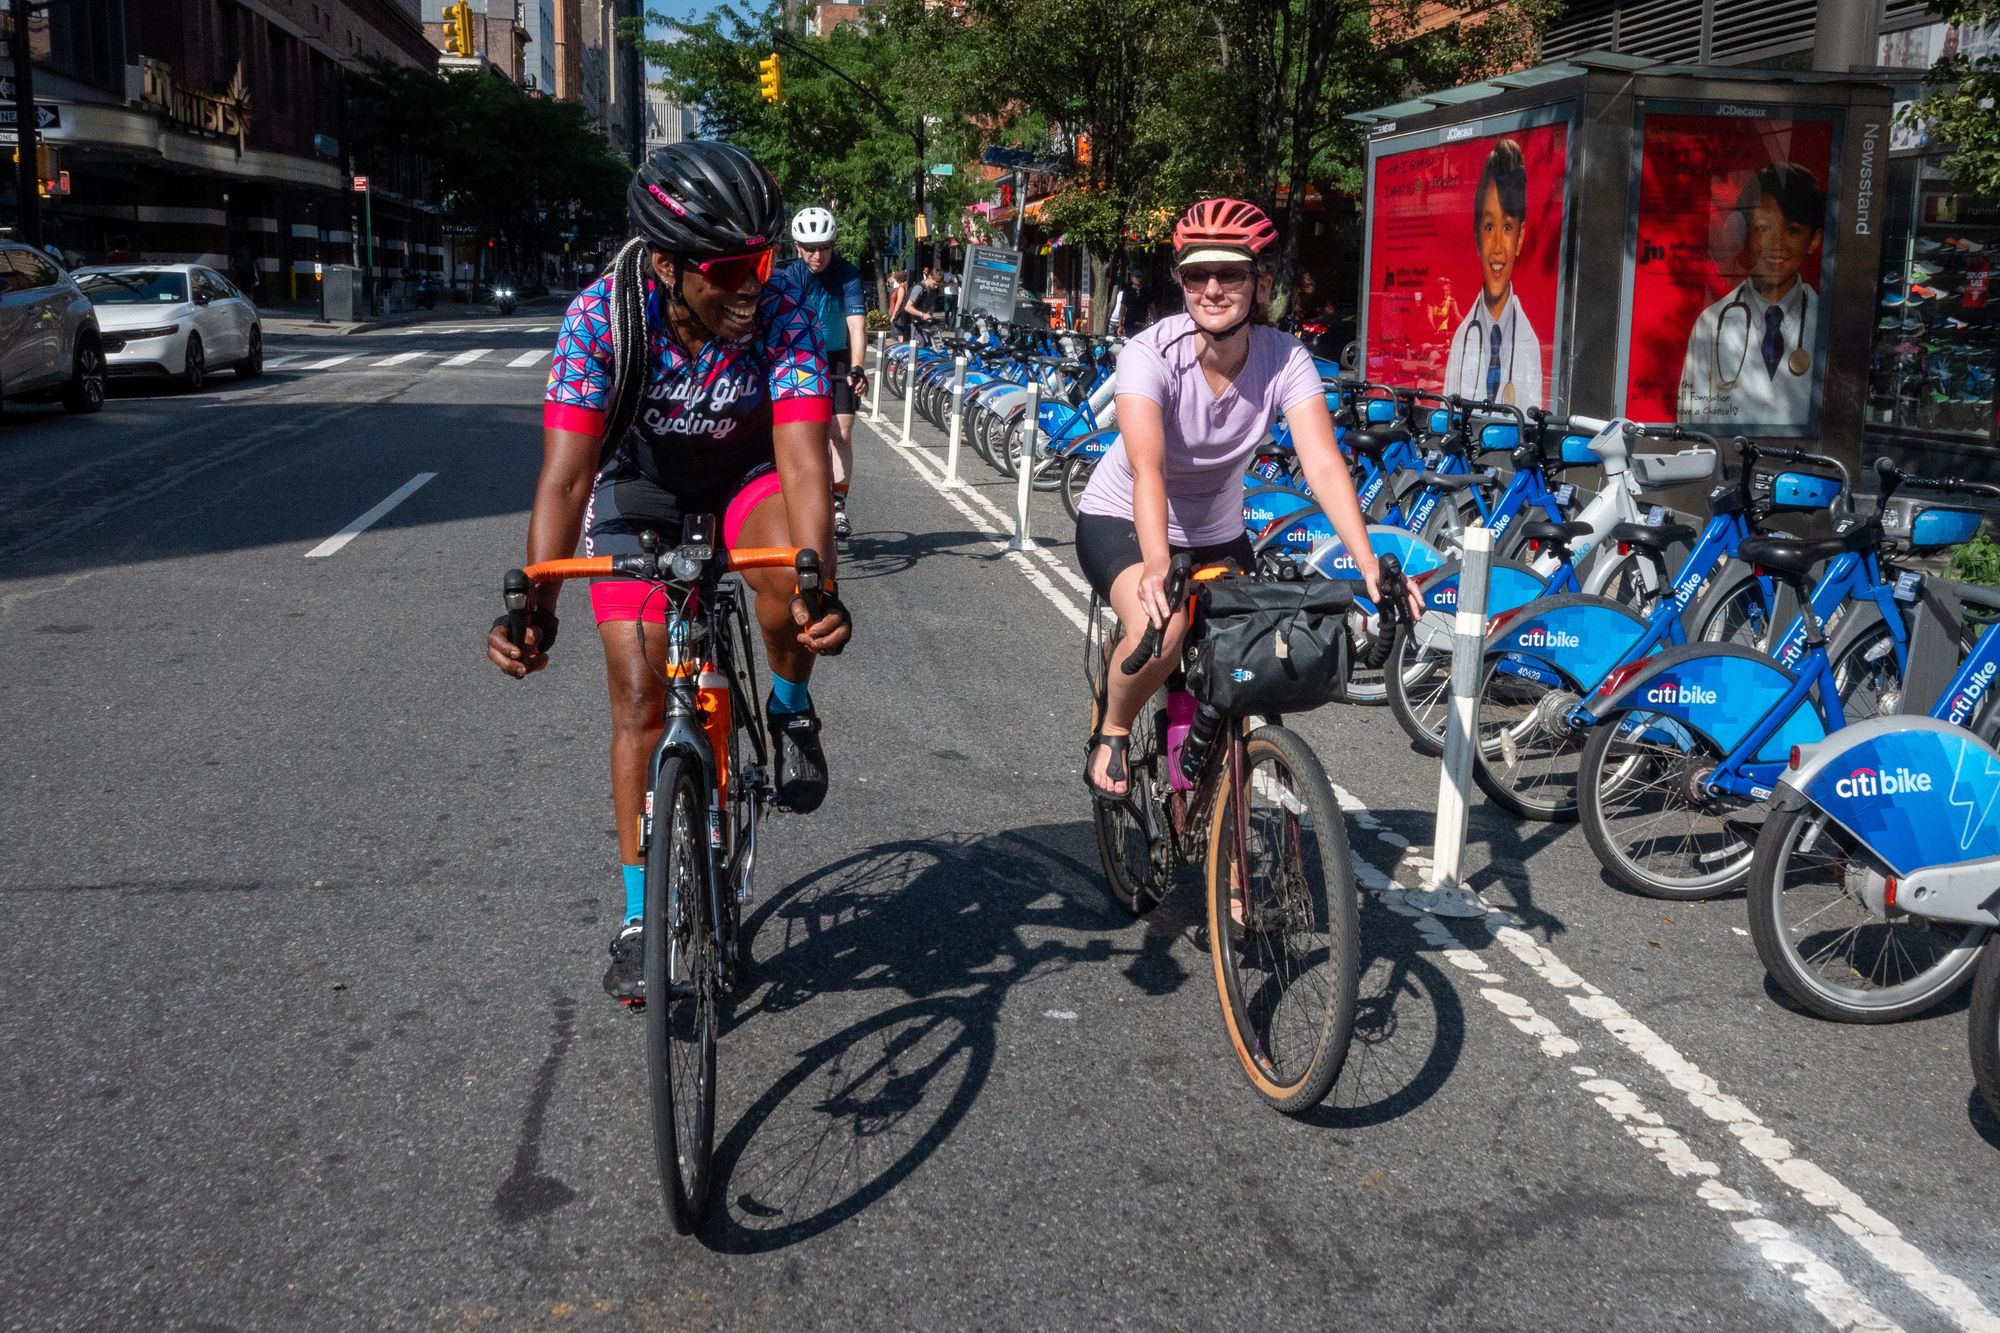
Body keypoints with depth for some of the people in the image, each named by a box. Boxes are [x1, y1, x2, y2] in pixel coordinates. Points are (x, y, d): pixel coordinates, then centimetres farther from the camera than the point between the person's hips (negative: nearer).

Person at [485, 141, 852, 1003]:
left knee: (787, 565, -35)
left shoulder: (784, 313, -29)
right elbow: (565, 476, -34)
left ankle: (790, 707, -2)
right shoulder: (601, 317, -30)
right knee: (639, 691, -6)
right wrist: (534, 605, -48)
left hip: (746, 473, 0)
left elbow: (803, 462, -37)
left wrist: (821, 587, -54)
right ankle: (640, 918, 8)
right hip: (640, 484, 0)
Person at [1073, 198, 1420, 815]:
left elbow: (1324, 465, -30)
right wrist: (1157, 566, -58)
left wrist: (1369, 565, -45)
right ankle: (1111, 735, -3)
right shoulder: (1152, 353, -27)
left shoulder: (1285, 360, -19)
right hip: (1122, 520, -4)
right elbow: (1147, 468, -41)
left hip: (1217, 533, 4)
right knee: (1159, 629, -34)